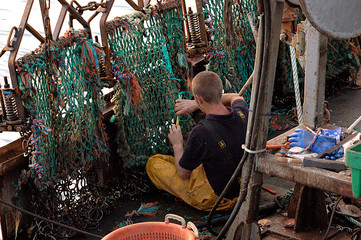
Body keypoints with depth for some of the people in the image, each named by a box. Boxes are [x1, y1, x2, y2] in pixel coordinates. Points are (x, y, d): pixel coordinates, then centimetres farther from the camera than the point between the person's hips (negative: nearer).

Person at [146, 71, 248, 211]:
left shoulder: (200, 133, -32)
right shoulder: (242, 113, -16)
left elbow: (183, 173, -13)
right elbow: (236, 97, 14)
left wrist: (177, 144, 4)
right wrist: (196, 105, 11)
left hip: (213, 199, -6)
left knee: (154, 163, 6)